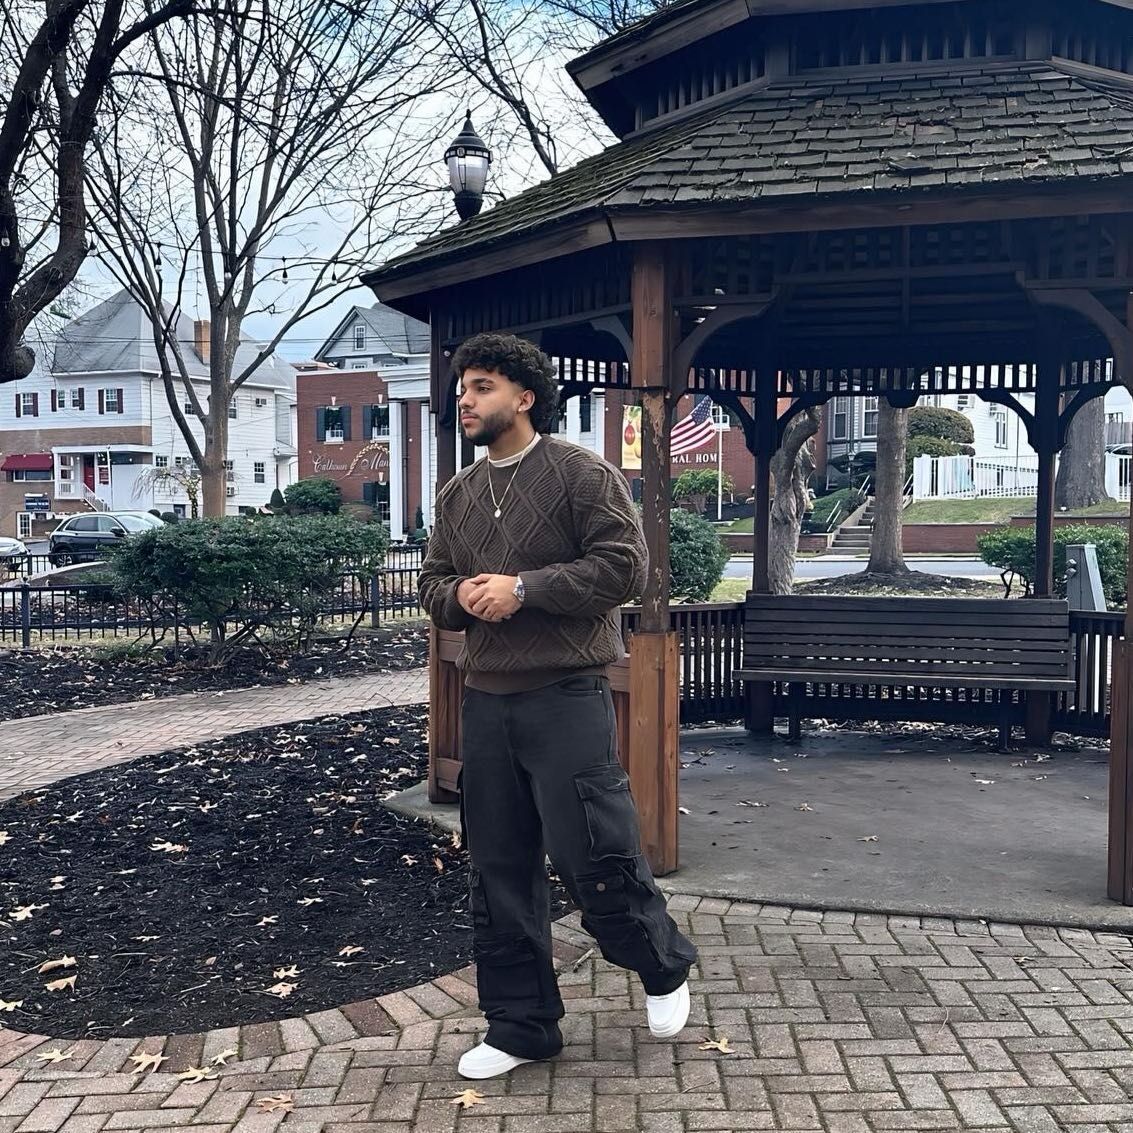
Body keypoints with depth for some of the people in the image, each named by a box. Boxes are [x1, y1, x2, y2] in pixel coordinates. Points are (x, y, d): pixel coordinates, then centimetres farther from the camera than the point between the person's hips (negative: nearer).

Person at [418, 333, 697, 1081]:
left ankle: (666, 969, 26)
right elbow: (433, 584, 17)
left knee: (593, 856, -4)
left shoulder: (581, 473, -6)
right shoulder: (458, 495, 14)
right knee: (499, 871, 10)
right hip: (486, 702, 7)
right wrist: (461, 595, -6)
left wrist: (524, 588, -17)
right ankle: (522, 1026, 24)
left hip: (567, 697, -6)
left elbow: (624, 565, -14)